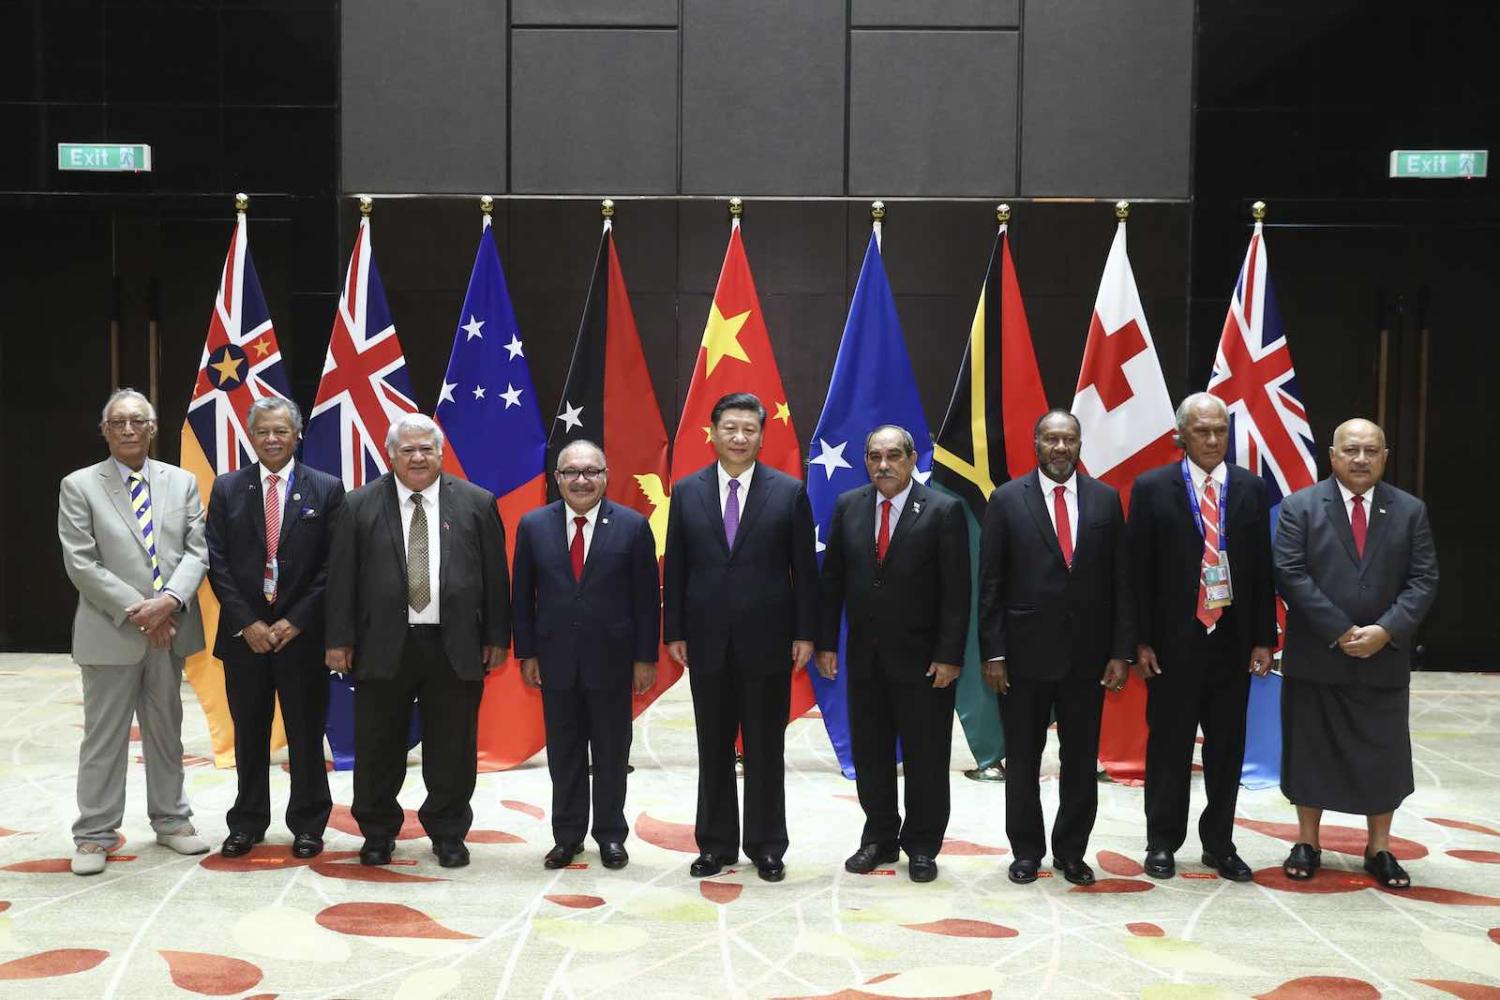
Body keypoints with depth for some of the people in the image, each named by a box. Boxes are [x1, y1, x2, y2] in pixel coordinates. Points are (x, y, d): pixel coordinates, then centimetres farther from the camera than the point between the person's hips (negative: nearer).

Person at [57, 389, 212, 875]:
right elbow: (81, 563, -8)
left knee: (166, 729, 14)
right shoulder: (79, 486, -2)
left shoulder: (182, 482, 6)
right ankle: (94, 835, 13)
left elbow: (196, 552, 1)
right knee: (104, 737, 4)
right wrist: (135, 610, -15)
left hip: (170, 629, 3)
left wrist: (170, 601, -16)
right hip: (110, 633, -3)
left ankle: (171, 820, 26)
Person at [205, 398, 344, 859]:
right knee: (249, 734, 11)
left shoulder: (326, 489, 0)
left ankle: (307, 825, 18)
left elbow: (332, 564, -4)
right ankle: (247, 823, 24)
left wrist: (295, 621, -11)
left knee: (306, 734, 6)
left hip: (301, 632, -1)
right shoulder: (227, 488, 5)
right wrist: (246, 623, -8)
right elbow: (217, 562, 1)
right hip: (244, 633, 2)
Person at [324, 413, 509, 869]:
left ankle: (448, 833, 24)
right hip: (383, 644, 0)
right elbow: (341, 576, 1)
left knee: (452, 749, 8)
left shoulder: (477, 503, 3)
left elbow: (495, 575, 4)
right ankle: (377, 833, 26)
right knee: (378, 749, 9)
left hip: (454, 646, 0)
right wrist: (339, 640, -3)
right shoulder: (360, 505, 2)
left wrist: (497, 637, 2)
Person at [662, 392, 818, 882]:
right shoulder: (686, 491, 4)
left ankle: (766, 847, 19)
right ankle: (716, 844, 22)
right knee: (713, 748, 10)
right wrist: (674, 631, 1)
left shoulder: (789, 492, -1)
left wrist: (805, 634, -5)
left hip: (767, 640, -2)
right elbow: (675, 569, 5)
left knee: (765, 748, 7)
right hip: (707, 640, 2)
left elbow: (804, 569, -1)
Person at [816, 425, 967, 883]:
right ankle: (879, 838, 26)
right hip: (864, 655, 4)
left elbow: (956, 591, -10)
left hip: (921, 657, -4)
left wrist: (949, 655, -14)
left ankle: (922, 846, 20)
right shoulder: (848, 506, 3)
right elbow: (832, 580, 6)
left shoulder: (943, 511, -8)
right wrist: (826, 643, 2)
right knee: (869, 752, 12)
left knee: (925, 756, 6)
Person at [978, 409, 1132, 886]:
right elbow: (991, 583, -3)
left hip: (1087, 652, 2)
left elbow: (1120, 581, 4)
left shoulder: (1106, 500, 4)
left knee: (1081, 760, 9)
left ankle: (1071, 852, 24)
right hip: (1025, 651, -1)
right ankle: (1026, 851, 24)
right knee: (1022, 759, 9)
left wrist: (1121, 651, -1)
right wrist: (992, 652, -7)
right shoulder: (1007, 499, -2)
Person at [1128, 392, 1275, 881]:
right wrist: (1141, 640, -8)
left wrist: (1263, 638, 2)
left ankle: (1219, 843, 22)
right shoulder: (1152, 488, -3)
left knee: (1227, 747, 10)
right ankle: (1162, 842, 20)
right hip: (1174, 638, -3)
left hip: (1232, 638, 3)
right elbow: (1139, 569, -4)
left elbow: (1262, 568, 6)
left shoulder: (1251, 488, 5)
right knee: (1169, 745, 7)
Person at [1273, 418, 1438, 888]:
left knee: (1383, 754, 8)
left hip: (1385, 657, 2)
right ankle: (1307, 843, 20)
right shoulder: (1300, 506, -2)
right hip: (1315, 656, -2)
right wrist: (1340, 632, -15)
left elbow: (1423, 580, 0)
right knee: (1310, 750, 7)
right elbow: (1290, 575, -9)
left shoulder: (1410, 511, 5)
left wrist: (1385, 630, -14)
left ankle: (1379, 849, 22)